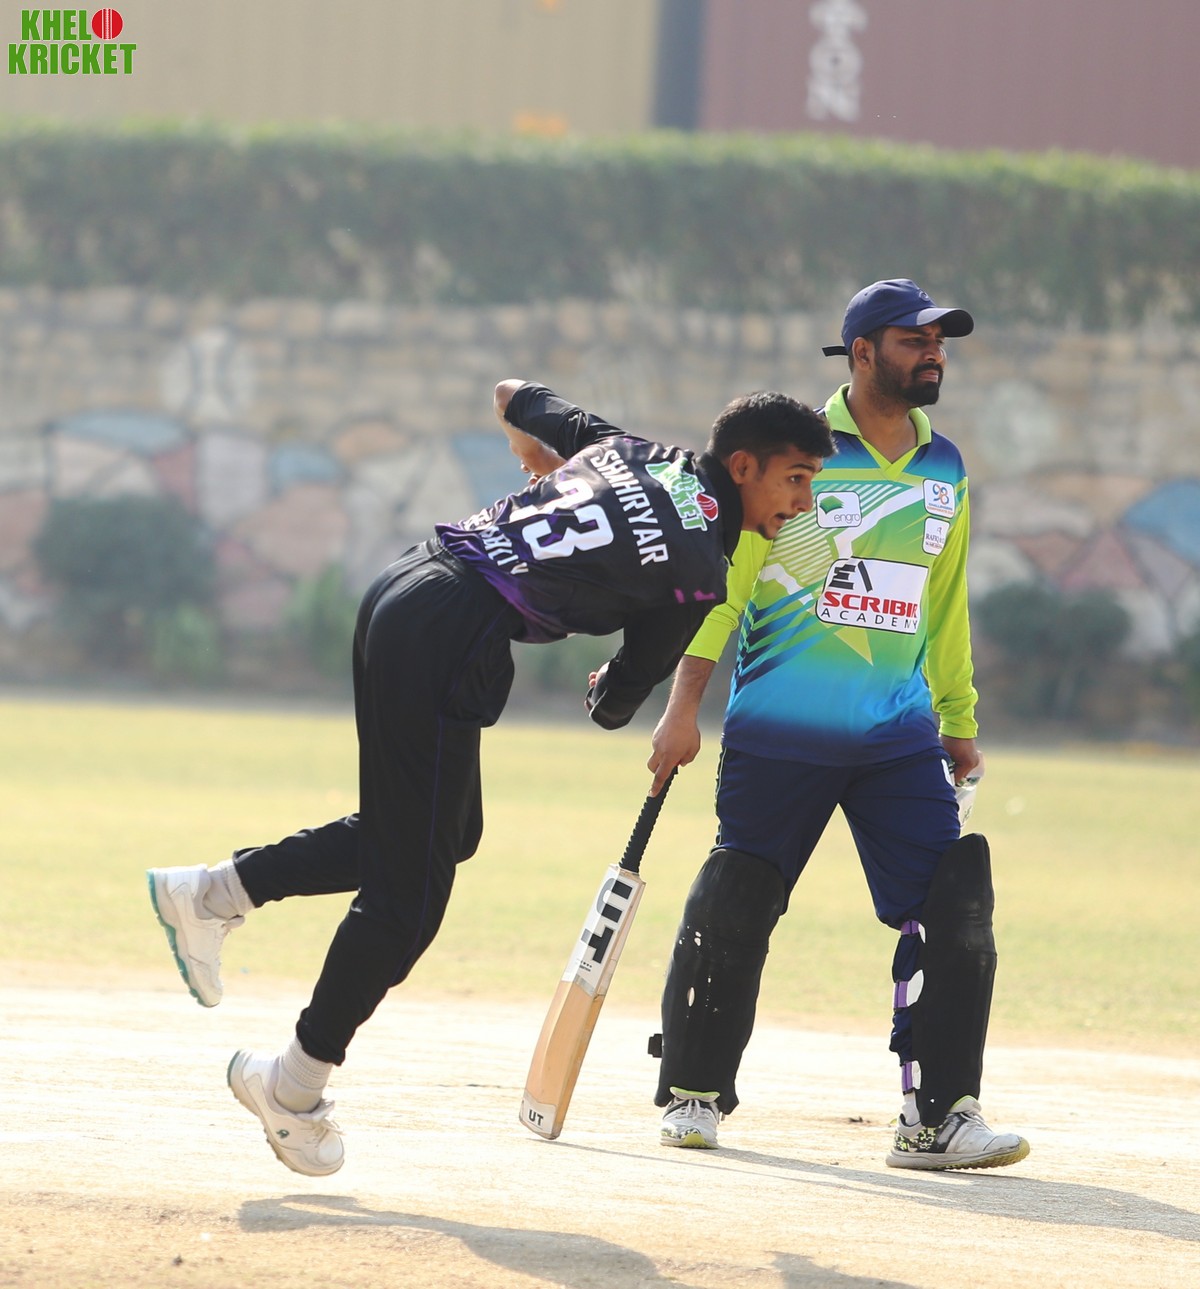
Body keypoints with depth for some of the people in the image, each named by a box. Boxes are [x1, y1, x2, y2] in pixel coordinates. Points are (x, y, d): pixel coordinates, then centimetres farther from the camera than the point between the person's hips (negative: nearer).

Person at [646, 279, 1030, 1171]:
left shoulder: (944, 470, 12)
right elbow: (721, 580, -6)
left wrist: (959, 722, 20)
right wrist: (684, 708, -12)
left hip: (900, 733, 4)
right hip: (779, 730, -4)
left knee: (955, 910, -8)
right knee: (733, 912, 0)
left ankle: (939, 1116, -4)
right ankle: (695, 1094, 19)